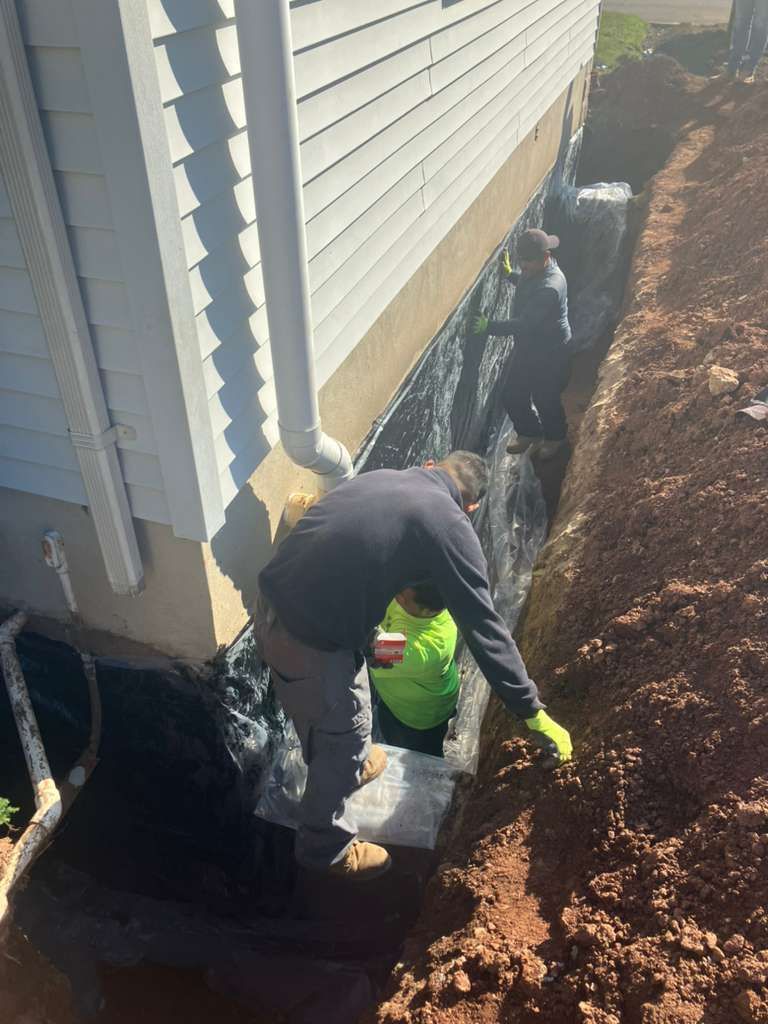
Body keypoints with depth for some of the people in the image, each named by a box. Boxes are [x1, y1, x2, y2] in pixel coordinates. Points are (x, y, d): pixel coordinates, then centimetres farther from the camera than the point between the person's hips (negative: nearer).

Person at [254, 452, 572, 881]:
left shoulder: (378, 477, 11)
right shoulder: (450, 526, -9)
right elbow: (485, 628, -8)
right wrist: (533, 712, -1)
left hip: (272, 607, 8)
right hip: (309, 640, -8)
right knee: (343, 737, 18)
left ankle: (347, 767, 61)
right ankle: (326, 847, 41)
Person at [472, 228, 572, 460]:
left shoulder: (550, 288, -34)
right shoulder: (535, 270, -4)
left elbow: (525, 324, -36)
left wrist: (489, 326, -39)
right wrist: (509, 274, 13)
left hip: (550, 352, -9)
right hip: (526, 345, 9)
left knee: (545, 399, 12)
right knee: (513, 396, 16)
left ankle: (555, 438, 41)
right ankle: (529, 433, 42)